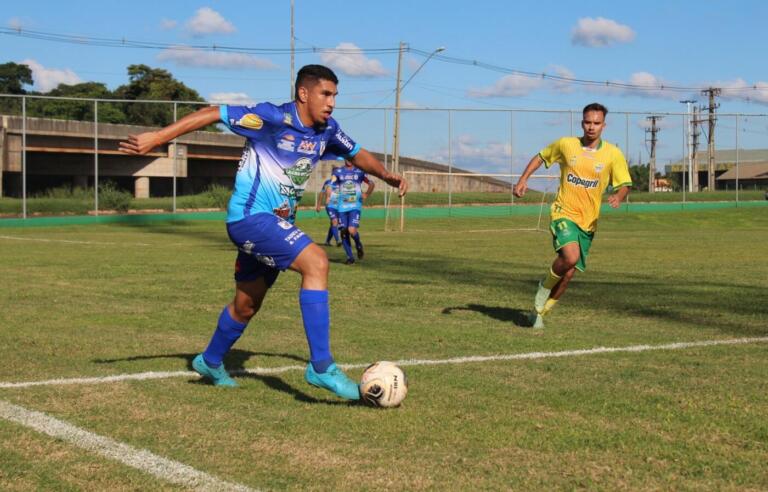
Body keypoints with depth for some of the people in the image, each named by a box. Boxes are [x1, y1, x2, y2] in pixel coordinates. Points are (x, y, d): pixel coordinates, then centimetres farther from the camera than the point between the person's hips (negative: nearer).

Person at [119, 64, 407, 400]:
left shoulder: (326, 130, 4)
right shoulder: (274, 118, -19)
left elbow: (356, 154, 22)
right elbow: (212, 114, -18)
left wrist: (387, 176, 5)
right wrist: (157, 137, -22)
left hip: (277, 223, 9)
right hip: (251, 217, -9)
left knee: (247, 305, 19)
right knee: (316, 262, -25)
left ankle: (210, 362, 43)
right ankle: (321, 368, -24)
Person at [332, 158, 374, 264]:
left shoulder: (360, 171, 5)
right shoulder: (338, 171, 6)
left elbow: (371, 184, 16)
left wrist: (366, 195, 6)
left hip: (355, 206, -2)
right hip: (342, 206, 2)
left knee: (352, 230, -18)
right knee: (344, 232, -1)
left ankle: (358, 245, 15)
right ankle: (350, 257, 12)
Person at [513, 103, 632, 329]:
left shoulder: (613, 154, -1)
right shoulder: (565, 144, -1)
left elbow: (624, 185, 1)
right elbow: (540, 157, 15)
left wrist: (618, 197, -22)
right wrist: (523, 180, 3)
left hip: (588, 221, 2)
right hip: (564, 213, -2)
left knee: (568, 274, 2)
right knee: (571, 256, -29)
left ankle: (540, 312, 23)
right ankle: (546, 285, 2)